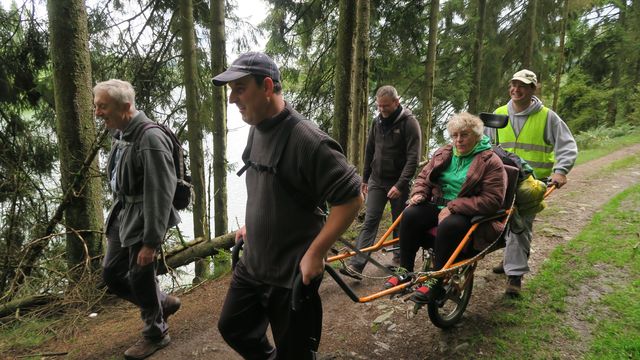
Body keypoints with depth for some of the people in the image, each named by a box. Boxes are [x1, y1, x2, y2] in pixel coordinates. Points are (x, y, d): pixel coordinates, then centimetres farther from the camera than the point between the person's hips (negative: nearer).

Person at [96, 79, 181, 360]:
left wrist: (151, 242, -22)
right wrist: (116, 213, 19)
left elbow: (160, 195, -23)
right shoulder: (119, 134, 6)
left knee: (141, 280, 5)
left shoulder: (150, 138, -22)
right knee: (111, 274, 17)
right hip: (122, 215, 9)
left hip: (143, 219, -9)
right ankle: (163, 302, 36)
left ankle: (156, 334, 29)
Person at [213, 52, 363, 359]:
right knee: (232, 328, 23)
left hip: (292, 274, -8)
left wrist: (314, 254, -23)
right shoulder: (256, 129, 3)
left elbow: (351, 198, -23)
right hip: (252, 264, 8)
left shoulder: (305, 139, -25)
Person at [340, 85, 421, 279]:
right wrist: (365, 178, 16)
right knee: (370, 221, -2)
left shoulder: (409, 122, -10)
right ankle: (356, 265, -7)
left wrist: (400, 184, -23)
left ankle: (399, 260, 27)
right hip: (376, 180, 4)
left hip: (398, 183, -4)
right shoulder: (377, 121, 7)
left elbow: (413, 157, -16)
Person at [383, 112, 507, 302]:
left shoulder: (491, 162, -7)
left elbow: (492, 200, -17)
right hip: (439, 206, 5)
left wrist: (453, 207, -22)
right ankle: (405, 272, -10)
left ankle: (436, 284, -21)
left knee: (449, 225, -37)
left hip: (470, 214, -5)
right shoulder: (443, 154, 11)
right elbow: (424, 177, 20)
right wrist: (419, 193, -5)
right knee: (410, 215, -22)